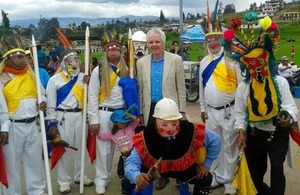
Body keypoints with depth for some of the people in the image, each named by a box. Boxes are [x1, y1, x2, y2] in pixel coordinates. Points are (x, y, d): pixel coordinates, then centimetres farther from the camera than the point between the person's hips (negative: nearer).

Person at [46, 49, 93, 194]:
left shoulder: (83, 77, 7)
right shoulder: (54, 79, -3)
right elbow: (50, 103, -4)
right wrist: (52, 124, -8)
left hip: (80, 116, 4)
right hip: (63, 117, -4)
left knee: (81, 147, 14)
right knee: (64, 149, 3)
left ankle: (80, 176, 31)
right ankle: (64, 181, 18)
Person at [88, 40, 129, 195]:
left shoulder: (125, 70, 7)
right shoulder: (98, 71, -4)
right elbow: (92, 96, -5)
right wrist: (94, 119, -9)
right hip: (104, 113, -3)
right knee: (103, 148, 4)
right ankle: (101, 180, 17)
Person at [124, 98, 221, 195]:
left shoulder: (191, 131, -31)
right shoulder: (146, 137, -36)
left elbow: (215, 140, -13)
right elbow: (132, 161, -40)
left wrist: (206, 164, -7)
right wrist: (136, 176, -62)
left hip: (182, 167, 2)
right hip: (153, 168, -2)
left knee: (206, 179, -8)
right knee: (129, 182, -21)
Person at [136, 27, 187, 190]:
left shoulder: (176, 60, -3)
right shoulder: (141, 62, 5)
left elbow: (181, 88, -1)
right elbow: (140, 89, 8)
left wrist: (182, 111, -4)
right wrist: (140, 113, 6)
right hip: (150, 109, 3)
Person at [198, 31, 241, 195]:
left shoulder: (232, 59, -8)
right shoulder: (204, 62, 9)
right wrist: (203, 109, 16)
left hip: (229, 111, -5)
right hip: (211, 111, 5)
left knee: (229, 146, 5)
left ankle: (228, 180, 21)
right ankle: (219, 176, 32)